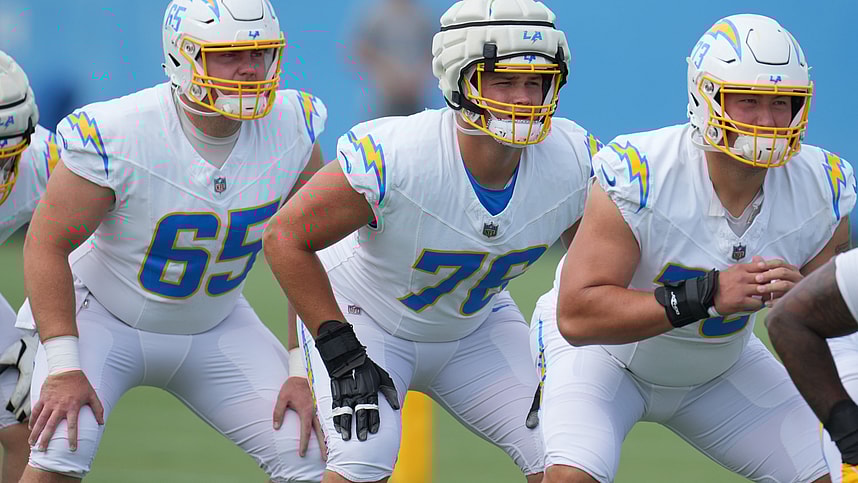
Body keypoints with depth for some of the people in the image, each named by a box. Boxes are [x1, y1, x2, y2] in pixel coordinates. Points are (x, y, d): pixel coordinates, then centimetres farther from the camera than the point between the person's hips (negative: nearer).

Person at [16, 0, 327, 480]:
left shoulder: (293, 129, -17)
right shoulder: (118, 135, -29)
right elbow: (47, 245, -21)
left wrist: (303, 370, -8)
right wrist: (63, 368, -24)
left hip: (214, 328, 4)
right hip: (102, 316, -4)